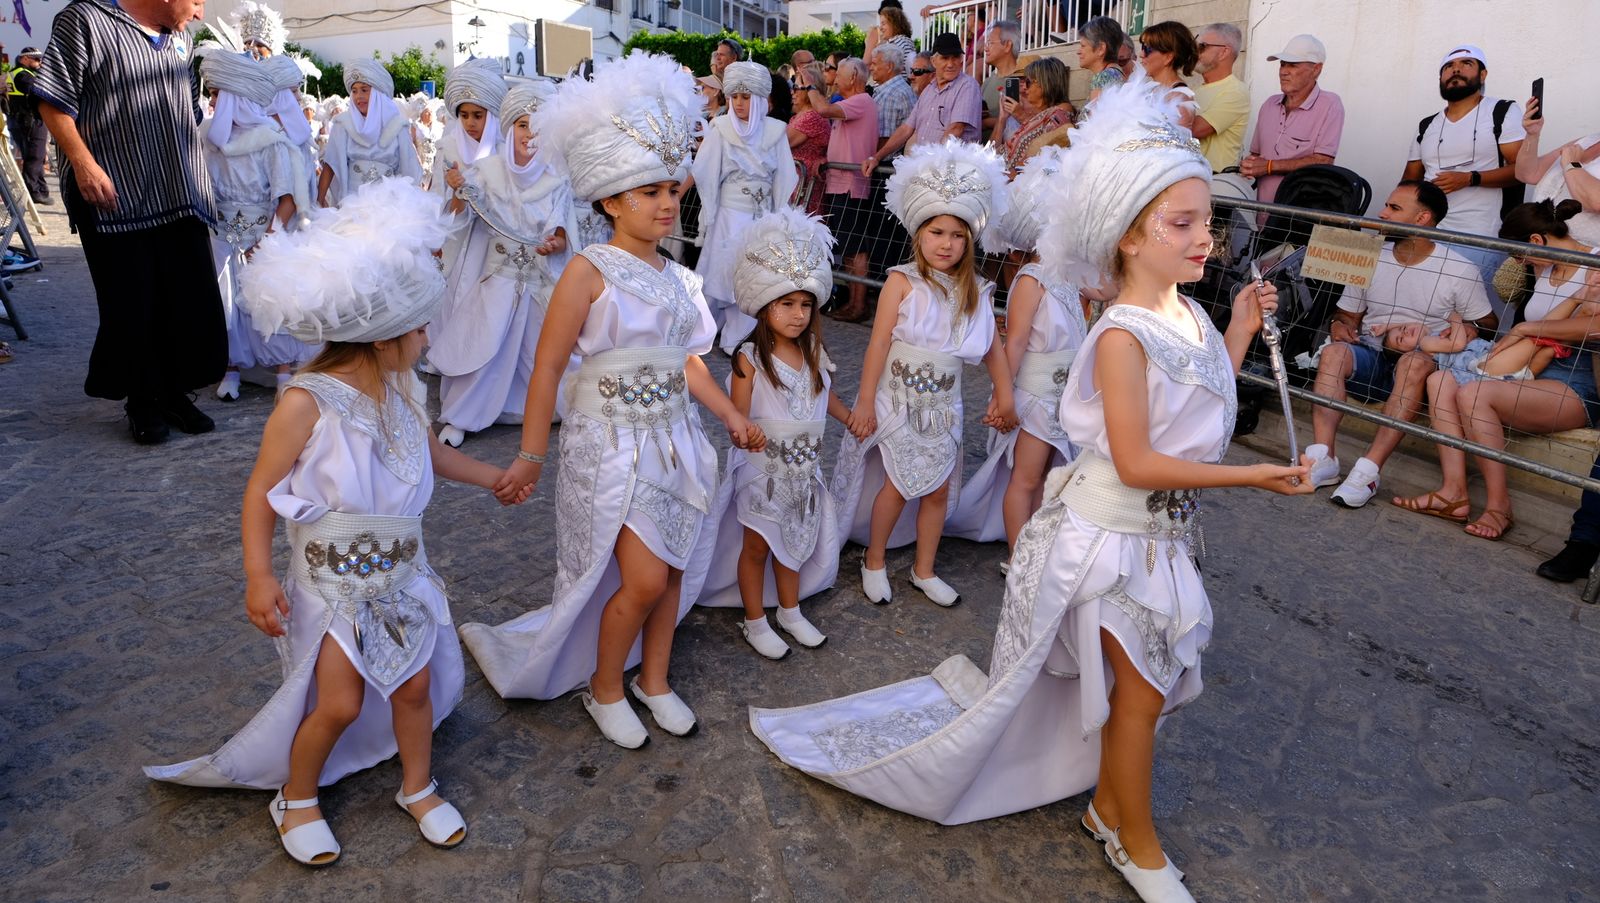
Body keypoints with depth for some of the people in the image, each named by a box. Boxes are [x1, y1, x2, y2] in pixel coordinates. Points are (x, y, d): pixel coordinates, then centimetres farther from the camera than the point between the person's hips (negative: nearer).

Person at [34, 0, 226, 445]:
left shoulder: (178, 37, 15)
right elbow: (54, 102, -9)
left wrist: (198, 169, 23)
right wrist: (84, 163, -17)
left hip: (180, 199, 6)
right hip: (117, 202, -6)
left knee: (190, 299, 5)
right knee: (132, 305, 1)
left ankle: (176, 392, 19)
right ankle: (143, 403, 13)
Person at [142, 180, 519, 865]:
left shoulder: (402, 390, -4)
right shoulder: (307, 404, -24)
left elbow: (431, 453, 16)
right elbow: (261, 491, -15)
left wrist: (494, 477, 23)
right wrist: (258, 577, -18)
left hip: (402, 569, 6)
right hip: (333, 576, -5)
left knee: (416, 682, 12)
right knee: (340, 703, 1)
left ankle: (418, 787, 36)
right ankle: (296, 799, 31)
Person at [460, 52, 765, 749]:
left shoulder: (674, 275, 6)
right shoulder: (590, 271, -12)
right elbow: (548, 367, -12)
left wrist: (732, 415, 14)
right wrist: (531, 456, -12)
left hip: (673, 436, 6)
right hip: (610, 441, -6)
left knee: (673, 569, 11)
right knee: (644, 578, -7)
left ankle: (654, 680, 32)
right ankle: (605, 689, 20)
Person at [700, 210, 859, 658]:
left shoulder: (813, 355, 0)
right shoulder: (750, 360, -18)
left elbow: (827, 398, 17)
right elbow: (739, 422, -16)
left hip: (803, 468, 5)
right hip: (762, 469, -5)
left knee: (793, 541, 20)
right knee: (757, 545, 11)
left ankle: (790, 611, 39)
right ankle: (754, 623, 27)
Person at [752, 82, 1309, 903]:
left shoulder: (1189, 314, 2)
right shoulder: (1122, 336, -24)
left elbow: (1205, 402, 12)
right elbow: (1137, 463, -25)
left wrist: (1241, 329, 7)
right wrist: (1251, 476, -21)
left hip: (1162, 530, 8)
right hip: (1109, 534, -8)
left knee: (1135, 682, 17)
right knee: (1140, 689, 4)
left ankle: (1109, 809, 40)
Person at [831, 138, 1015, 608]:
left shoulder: (976, 291, 0)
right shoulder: (903, 281, -13)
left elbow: (992, 348, 8)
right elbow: (879, 343, -15)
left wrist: (1004, 397, 4)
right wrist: (865, 401, -15)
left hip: (943, 405, 5)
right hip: (899, 399, -4)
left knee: (940, 488, 11)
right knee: (900, 485, 1)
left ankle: (924, 571, 29)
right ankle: (874, 562, 23)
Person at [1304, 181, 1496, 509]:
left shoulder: (1460, 270, 0)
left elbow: (1488, 325, 8)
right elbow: (1346, 316, 16)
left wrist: (1466, 330, -13)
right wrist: (1339, 326, -7)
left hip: (1421, 363, -2)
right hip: (1369, 359, 3)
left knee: (1414, 361, -38)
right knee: (1333, 351, -31)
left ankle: (1368, 470, -46)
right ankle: (1322, 457, -40)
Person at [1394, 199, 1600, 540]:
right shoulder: (1543, 269, 18)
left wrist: (1528, 328, -16)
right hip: (1535, 375, 9)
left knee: (1473, 394, -30)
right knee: (1441, 381, -10)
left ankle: (1499, 504, -21)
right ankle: (1454, 491, -20)